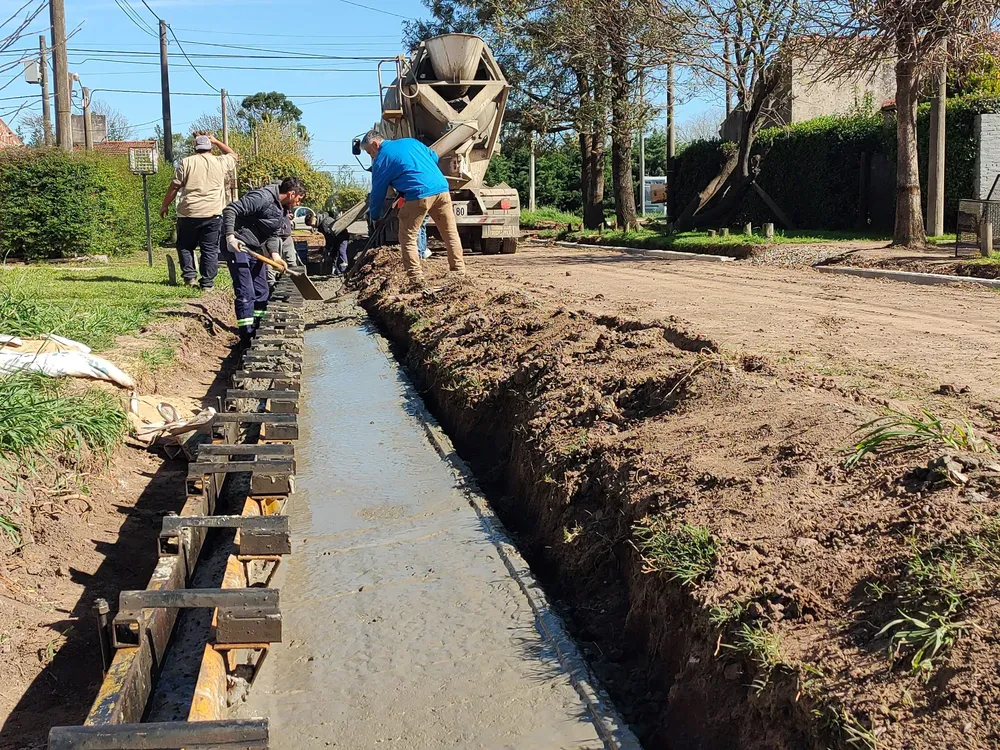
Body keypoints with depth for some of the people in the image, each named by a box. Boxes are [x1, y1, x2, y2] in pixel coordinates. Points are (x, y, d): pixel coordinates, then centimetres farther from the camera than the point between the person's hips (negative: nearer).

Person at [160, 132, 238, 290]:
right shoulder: (220, 163, 5)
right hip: (213, 214, 0)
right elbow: (233, 155, 28)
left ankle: (189, 275, 7)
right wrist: (216, 141, 31)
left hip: (188, 213, 0)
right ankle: (207, 282, 2)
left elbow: (174, 187, 3)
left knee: (185, 246, 16)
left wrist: (164, 205, 13)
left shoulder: (186, 163, 3)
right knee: (210, 249, 4)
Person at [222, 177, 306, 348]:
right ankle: (247, 339, -5)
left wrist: (274, 254, -2)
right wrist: (230, 236, -31)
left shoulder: (282, 209, 9)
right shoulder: (263, 197, -20)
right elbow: (230, 210, -23)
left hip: (255, 249, 10)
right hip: (238, 245, -10)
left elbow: (273, 234, 15)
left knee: (262, 292, 14)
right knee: (245, 294, -10)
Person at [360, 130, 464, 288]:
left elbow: (378, 192, 11)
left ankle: (416, 279, 0)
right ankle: (460, 272, 19)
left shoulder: (381, 160, 6)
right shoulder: (411, 141, 23)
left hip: (419, 196, -6)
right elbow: (434, 157, 28)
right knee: (450, 233, 15)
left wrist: (374, 216, 22)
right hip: (441, 188, 6)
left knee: (407, 238, 5)